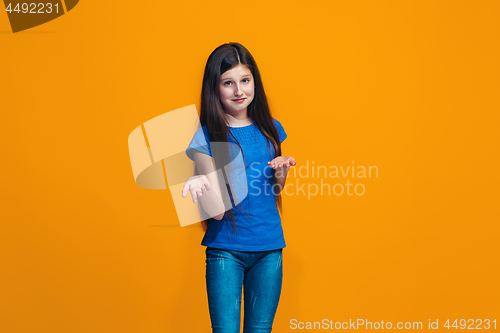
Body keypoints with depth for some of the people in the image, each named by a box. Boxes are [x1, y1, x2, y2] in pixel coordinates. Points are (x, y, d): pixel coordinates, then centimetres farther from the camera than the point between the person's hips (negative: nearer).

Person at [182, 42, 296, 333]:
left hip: (269, 249, 4)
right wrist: (202, 188, -34)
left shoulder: (270, 129, 5)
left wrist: (282, 171, -4)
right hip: (225, 250, -3)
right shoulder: (206, 136, -8)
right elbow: (217, 211, -13)